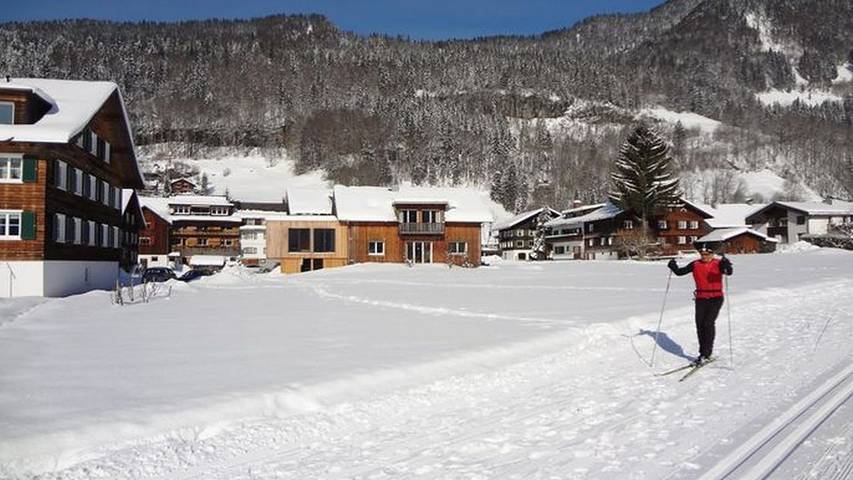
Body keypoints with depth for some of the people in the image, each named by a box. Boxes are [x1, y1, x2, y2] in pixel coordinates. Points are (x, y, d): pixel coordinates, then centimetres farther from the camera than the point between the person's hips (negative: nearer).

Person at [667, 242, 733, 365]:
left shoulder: (718, 264, -5)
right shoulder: (695, 264, 5)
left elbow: (729, 272, -22)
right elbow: (680, 272, 5)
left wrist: (726, 266, -44)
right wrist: (673, 267, -15)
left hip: (716, 298, -4)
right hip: (701, 299, 4)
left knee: (708, 323, -13)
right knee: (700, 325, 2)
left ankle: (706, 354, -6)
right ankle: (703, 353, 13)